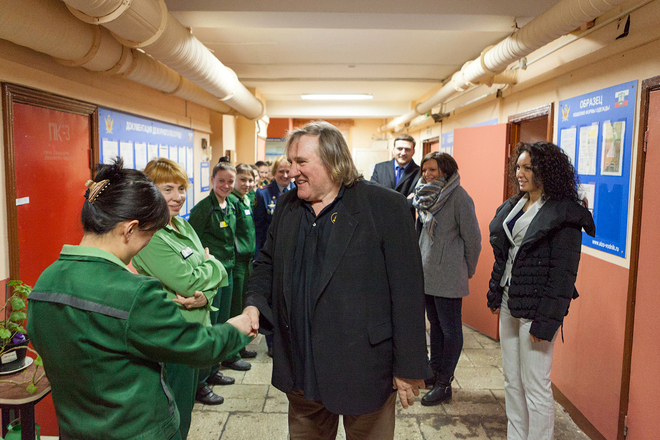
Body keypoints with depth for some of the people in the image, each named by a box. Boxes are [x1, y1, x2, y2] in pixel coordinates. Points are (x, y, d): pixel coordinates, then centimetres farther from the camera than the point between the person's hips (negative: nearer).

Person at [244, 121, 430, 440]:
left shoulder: (386, 207, -13)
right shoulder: (286, 206, 6)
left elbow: (408, 291, -13)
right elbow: (267, 264, 16)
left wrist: (409, 367, -12)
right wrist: (254, 303, -4)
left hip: (363, 369, -5)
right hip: (300, 370, 5)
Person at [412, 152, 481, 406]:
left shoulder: (459, 197, -13)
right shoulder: (425, 195, 9)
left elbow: (472, 238, -9)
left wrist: (467, 271, 0)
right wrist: (420, 261, 16)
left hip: (448, 275, -7)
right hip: (426, 271, 7)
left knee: (450, 329, 3)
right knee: (435, 324, 18)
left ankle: (444, 384, 12)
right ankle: (435, 371, 31)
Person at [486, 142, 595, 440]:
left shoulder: (564, 214, -13)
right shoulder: (514, 206, 9)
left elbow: (563, 273, -16)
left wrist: (546, 321, -18)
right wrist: (495, 293, 14)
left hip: (535, 309, -8)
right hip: (509, 303, 8)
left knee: (535, 386, 3)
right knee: (512, 381, 18)